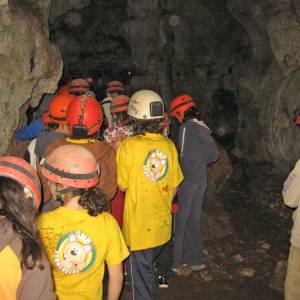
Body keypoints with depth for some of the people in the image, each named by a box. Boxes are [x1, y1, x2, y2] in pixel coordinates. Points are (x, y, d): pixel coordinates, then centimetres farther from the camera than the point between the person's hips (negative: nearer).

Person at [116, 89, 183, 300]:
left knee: (141, 276, 11)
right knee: (147, 268, 27)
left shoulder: (129, 146, -19)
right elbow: (174, 188, 3)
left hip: (139, 226, -5)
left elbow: (122, 186, -9)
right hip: (163, 224, 5)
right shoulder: (169, 146, -5)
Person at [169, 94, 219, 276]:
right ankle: (196, 259, 23)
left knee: (180, 221, 3)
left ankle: (176, 261, 10)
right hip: (202, 179, 7)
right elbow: (214, 154, 12)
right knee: (194, 220, 15)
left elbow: (183, 156, -17)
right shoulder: (204, 127, 8)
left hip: (188, 179, -7)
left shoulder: (187, 127, -14)